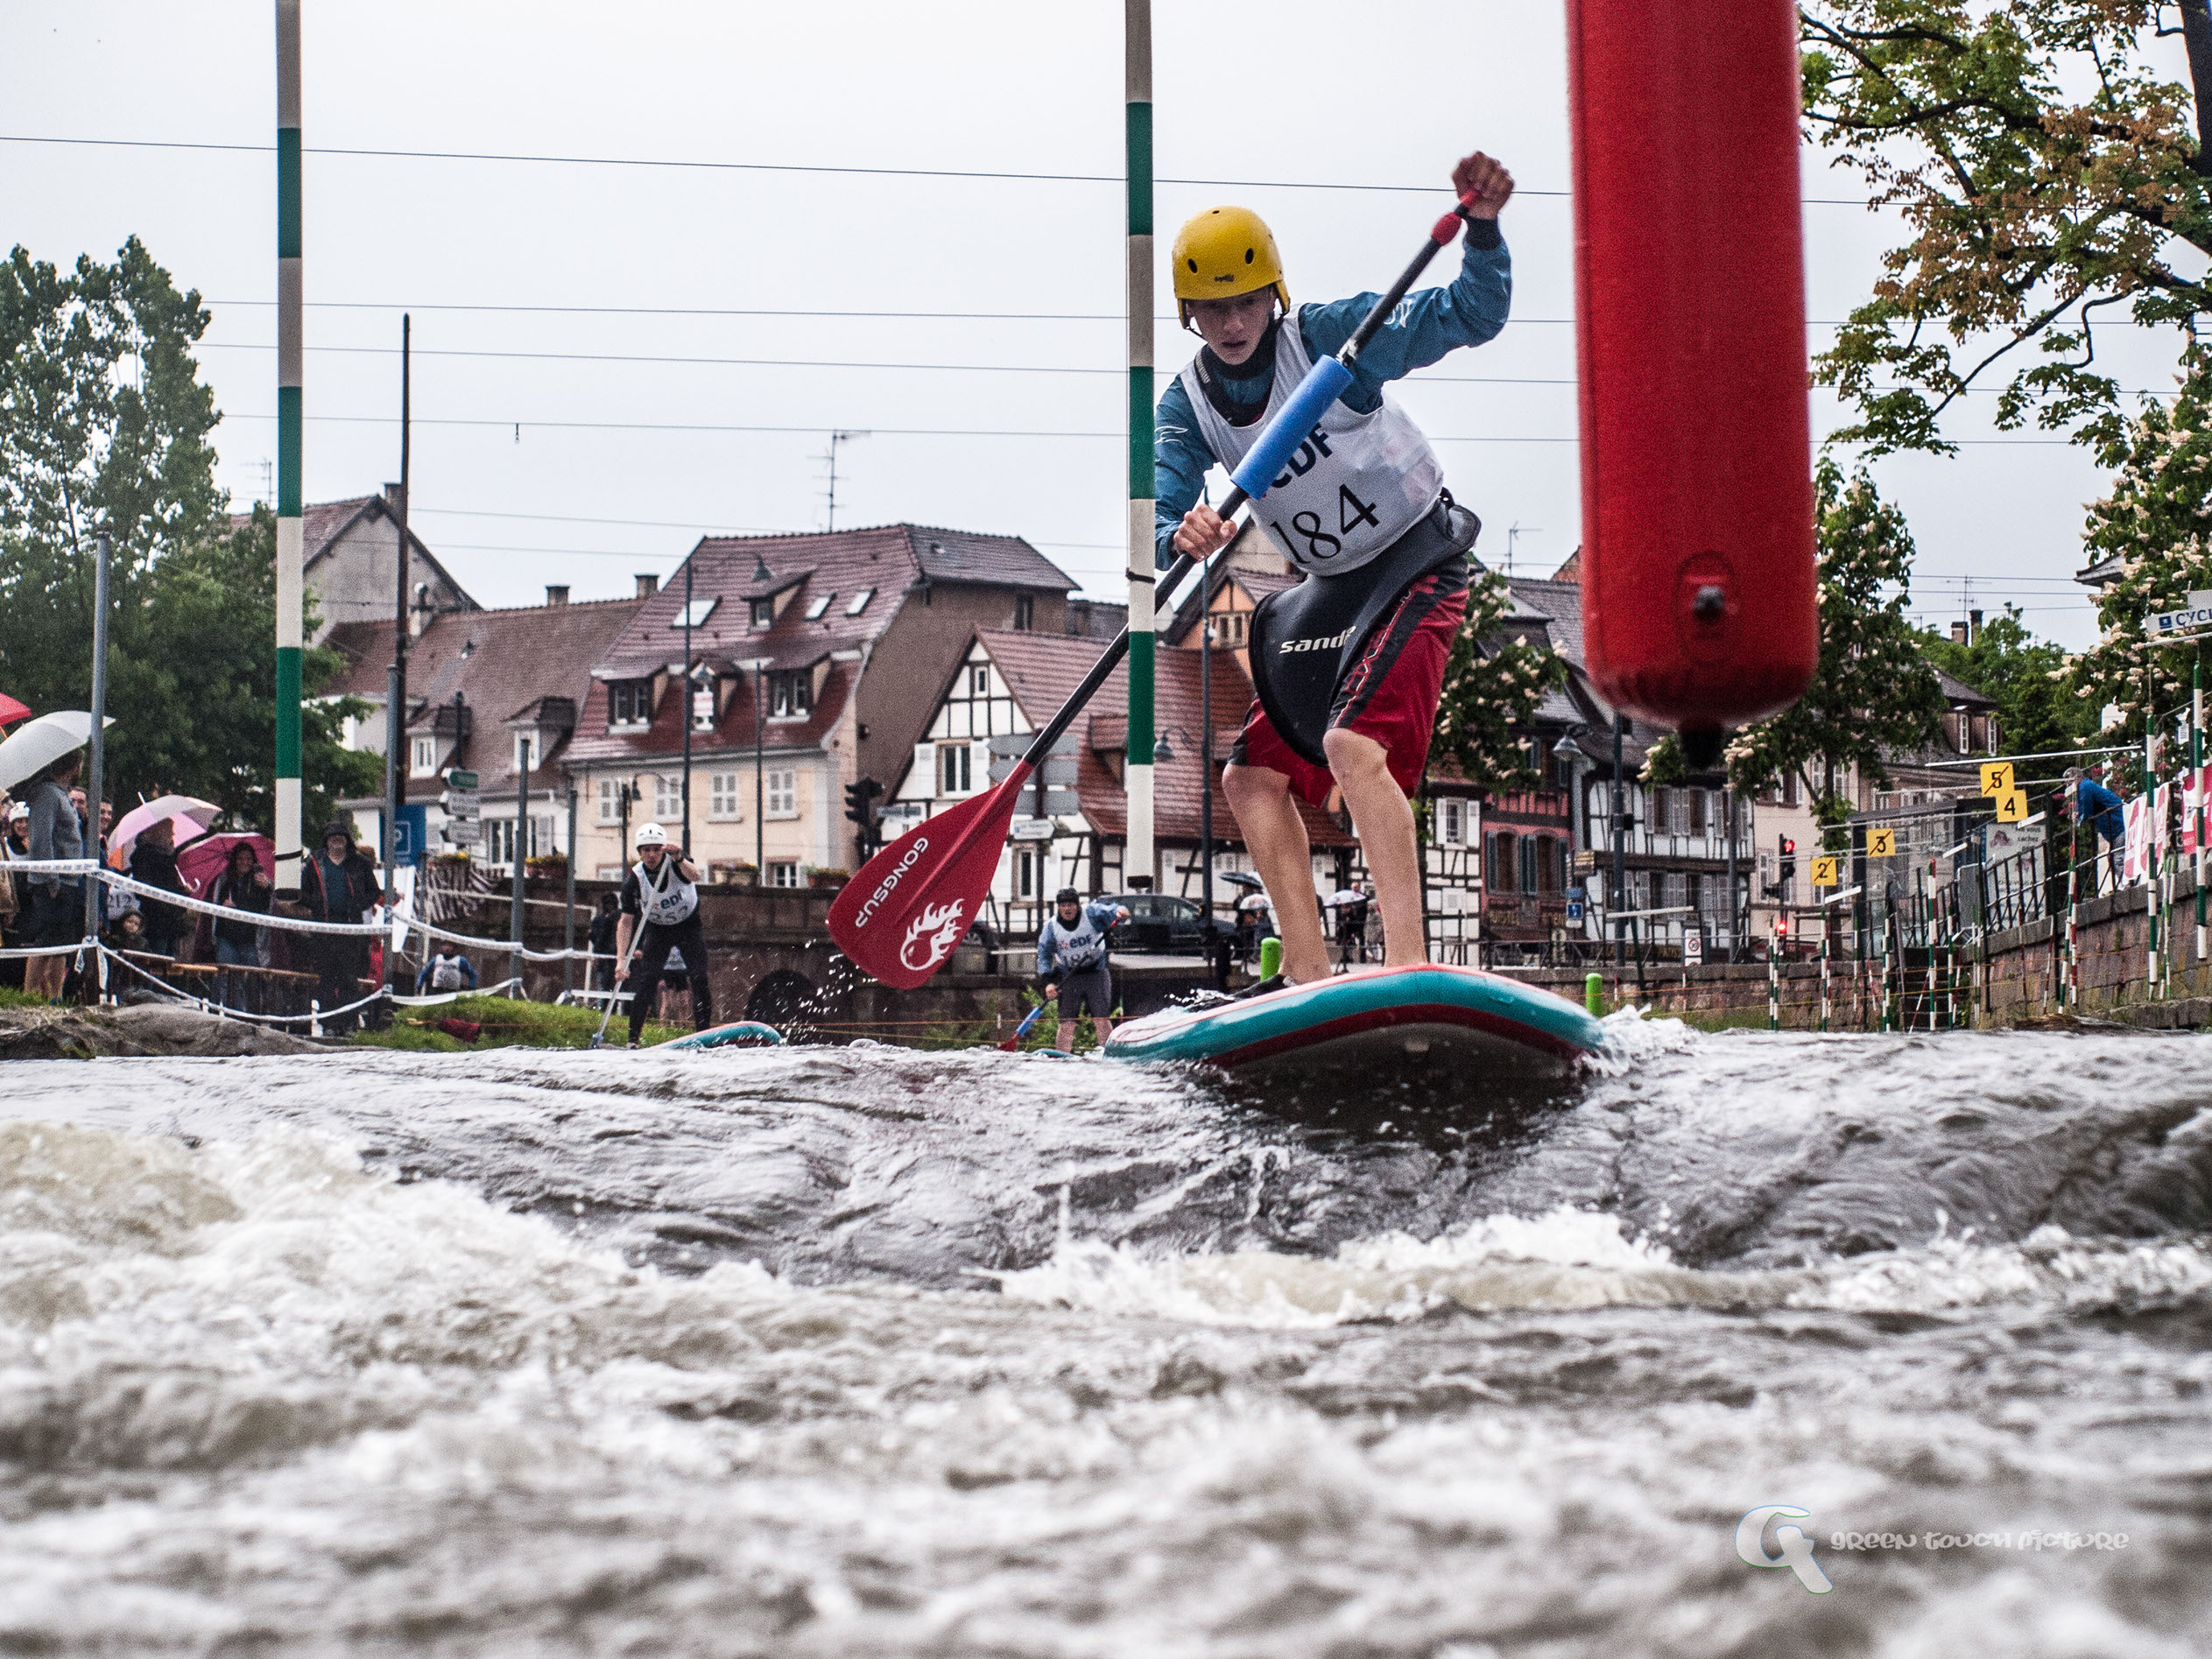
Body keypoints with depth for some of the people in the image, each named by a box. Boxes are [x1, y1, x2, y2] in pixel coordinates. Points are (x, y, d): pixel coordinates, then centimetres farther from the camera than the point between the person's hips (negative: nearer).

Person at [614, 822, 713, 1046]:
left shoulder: (677, 864, -23)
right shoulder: (634, 879, -19)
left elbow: (694, 877, -46)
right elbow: (626, 922, -18)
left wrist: (678, 859, -66)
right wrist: (621, 959, -27)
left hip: (689, 925, 0)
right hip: (657, 930, 0)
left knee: (699, 980, -12)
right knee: (646, 981, -14)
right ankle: (633, 1040, -13)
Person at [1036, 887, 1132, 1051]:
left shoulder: (1091, 913, -8)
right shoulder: (1050, 927, -4)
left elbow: (1108, 911, -22)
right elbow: (1044, 955, -5)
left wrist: (1120, 911, -47)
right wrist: (1048, 981, -17)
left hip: (1096, 972, -1)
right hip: (1069, 977, 1)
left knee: (1101, 1019, -7)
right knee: (1067, 1023, -2)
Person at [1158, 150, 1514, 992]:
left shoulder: (1329, 336, -14)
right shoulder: (1186, 405, 0)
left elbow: (1471, 316, -18)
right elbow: (1157, 516, -11)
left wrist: (1482, 229, -36)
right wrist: (1181, 534, -35)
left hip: (1420, 560, -8)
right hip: (1331, 588, 8)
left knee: (1353, 741, -29)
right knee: (1253, 777, 4)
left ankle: (1409, 966, -36)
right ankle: (1309, 975, 11)